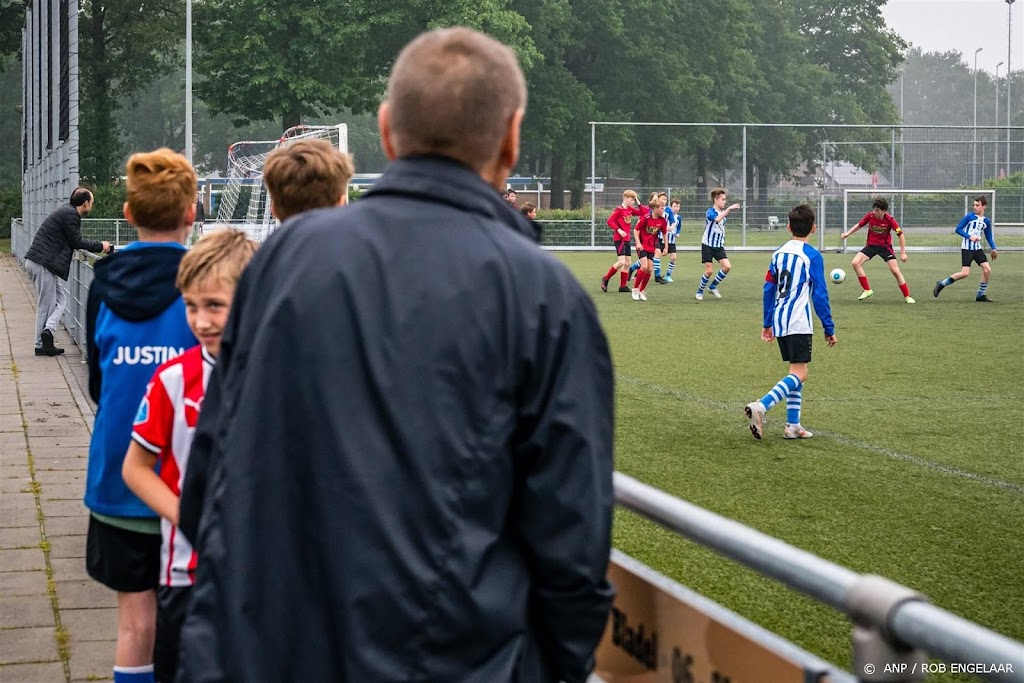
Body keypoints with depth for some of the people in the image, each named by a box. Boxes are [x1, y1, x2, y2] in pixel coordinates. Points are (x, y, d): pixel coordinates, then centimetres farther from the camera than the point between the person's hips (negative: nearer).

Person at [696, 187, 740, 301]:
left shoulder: (723, 212, 6)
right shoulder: (710, 212, -16)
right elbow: (717, 219, -39)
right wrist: (728, 209, -44)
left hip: (719, 246, 6)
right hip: (708, 245, -6)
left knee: (727, 266, -10)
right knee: (709, 271, -7)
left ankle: (713, 287, 8)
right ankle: (699, 292, 14)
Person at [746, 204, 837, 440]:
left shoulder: (779, 253, 10)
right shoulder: (812, 256, -8)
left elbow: (769, 289, 13)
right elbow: (820, 295, -9)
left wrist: (767, 323, 21)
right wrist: (829, 329, -3)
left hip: (779, 323, 7)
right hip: (799, 323, -7)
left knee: (795, 371, 15)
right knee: (799, 374, -7)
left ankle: (793, 425, 12)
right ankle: (761, 406, -26)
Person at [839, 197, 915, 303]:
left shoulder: (889, 220, -20)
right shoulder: (870, 216, -14)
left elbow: (900, 234, -12)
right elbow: (859, 225, 4)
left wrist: (903, 253, -14)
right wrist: (847, 233, -8)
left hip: (885, 246, -3)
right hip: (871, 245, 3)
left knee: (895, 271, -11)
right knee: (856, 263, -15)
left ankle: (907, 296, 4)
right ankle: (867, 290, -3)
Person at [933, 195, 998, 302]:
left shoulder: (986, 221, 8)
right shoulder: (969, 217, -7)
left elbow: (989, 236, 18)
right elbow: (958, 229, -8)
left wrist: (993, 248, 4)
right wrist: (970, 237, -20)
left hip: (978, 248, 5)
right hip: (967, 248, -5)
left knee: (987, 270, -8)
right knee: (965, 273, -15)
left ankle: (981, 295, 6)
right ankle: (941, 284, 1)